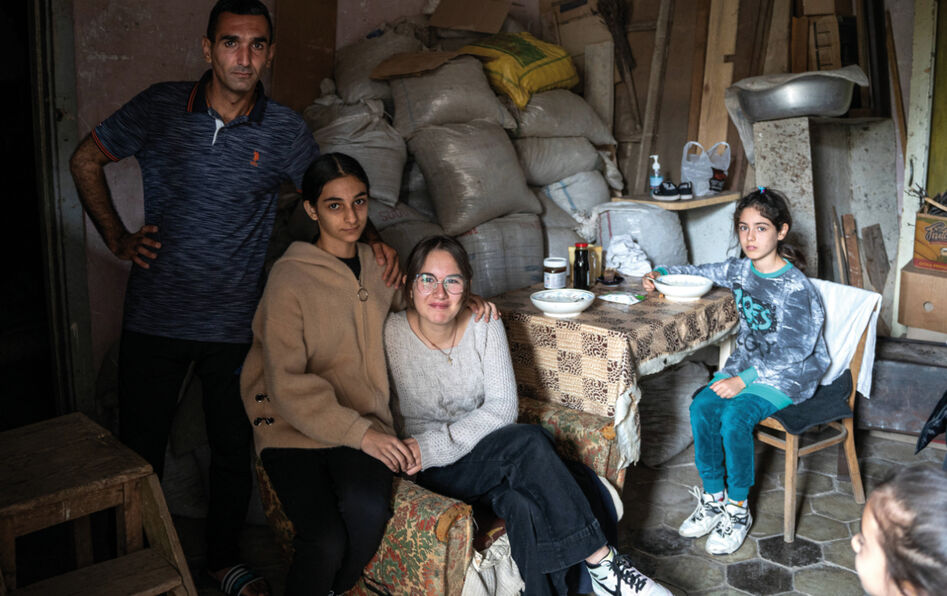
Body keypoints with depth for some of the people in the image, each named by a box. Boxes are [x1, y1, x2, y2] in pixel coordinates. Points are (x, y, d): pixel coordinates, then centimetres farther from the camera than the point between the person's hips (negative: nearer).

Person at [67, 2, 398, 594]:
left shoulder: (285, 130, -4)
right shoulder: (160, 107, -4)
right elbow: (86, 160, 10)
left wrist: (370, 239, -14)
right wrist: (117, 238, 2)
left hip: (236, 323, 0)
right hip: (155, 317, 0)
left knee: (234, 450, 13)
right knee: (139, 450, 12)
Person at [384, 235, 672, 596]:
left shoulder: (484, 325, -4)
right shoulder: (391, 334, -13)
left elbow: (503, 406, -10)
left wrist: (435, 445, -19)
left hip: (488, 451, 3)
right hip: (435, 472, -3)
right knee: (529, 442, -27)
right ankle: (601, 561, -18)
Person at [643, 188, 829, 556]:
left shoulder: (795, 287, -19)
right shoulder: (741, 270, 2)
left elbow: (792, 352, -21)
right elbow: (699, 273, 20)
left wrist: (744, 380, -26)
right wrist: (660, 275, 4)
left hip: (789, 374, -6)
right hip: (747, 360, 7)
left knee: (735, 416, -29)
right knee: (702, 407, -18)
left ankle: (738, 510, -9)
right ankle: (713, 499, -3)